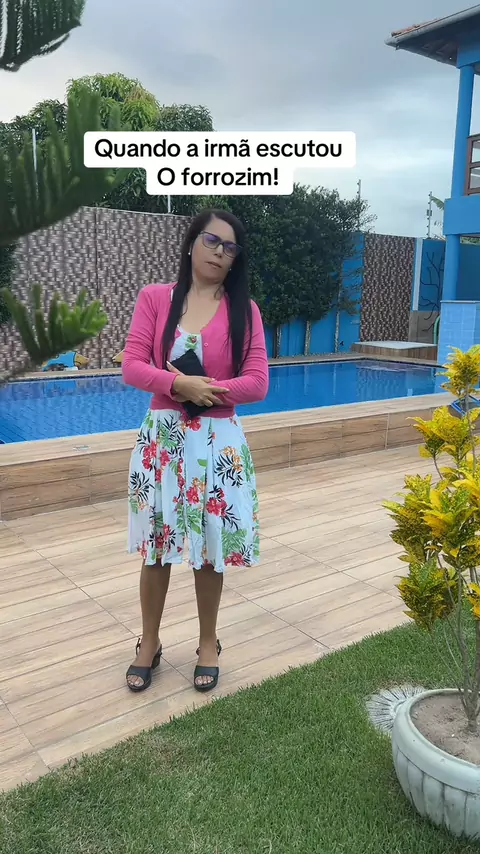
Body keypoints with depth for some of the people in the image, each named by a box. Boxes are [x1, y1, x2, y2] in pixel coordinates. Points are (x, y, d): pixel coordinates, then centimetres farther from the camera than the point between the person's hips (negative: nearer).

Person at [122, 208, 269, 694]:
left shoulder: (245, 310, 1)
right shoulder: (154, 298, 1)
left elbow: (257, 383, -7)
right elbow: (131, 366, -6)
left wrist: (202, 390, -17)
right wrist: (180, 386, -21)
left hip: (218, 442, 0)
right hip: (161, 438, 1)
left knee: (211, 547, 9)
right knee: (156, 545, 9)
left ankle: (208, 643, 31)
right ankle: (149, 643, 30)